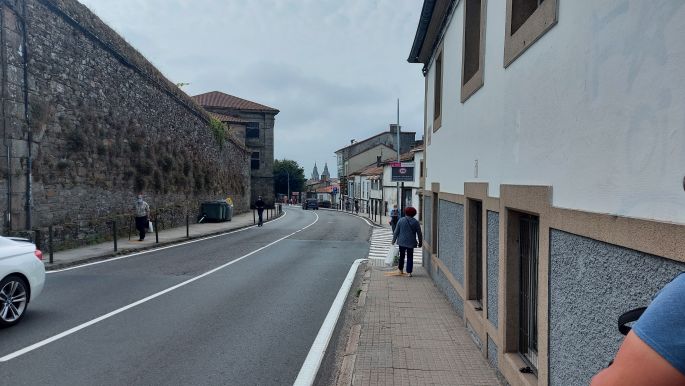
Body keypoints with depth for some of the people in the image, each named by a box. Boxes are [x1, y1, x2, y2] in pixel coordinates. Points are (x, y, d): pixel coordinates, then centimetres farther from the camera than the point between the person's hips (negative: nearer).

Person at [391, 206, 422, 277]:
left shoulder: (401, 220, -4)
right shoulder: (416, 222, -4)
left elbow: (396, 232, 0)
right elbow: (419, 234, 1)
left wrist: (394, 240, 9)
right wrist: (420, 243, 12)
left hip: (402, 242, 1)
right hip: (411, 243, -1)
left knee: (401, 256, 17)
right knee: (410, 257, 6)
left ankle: (401, 270, 26)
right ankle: (409, 272, 5)